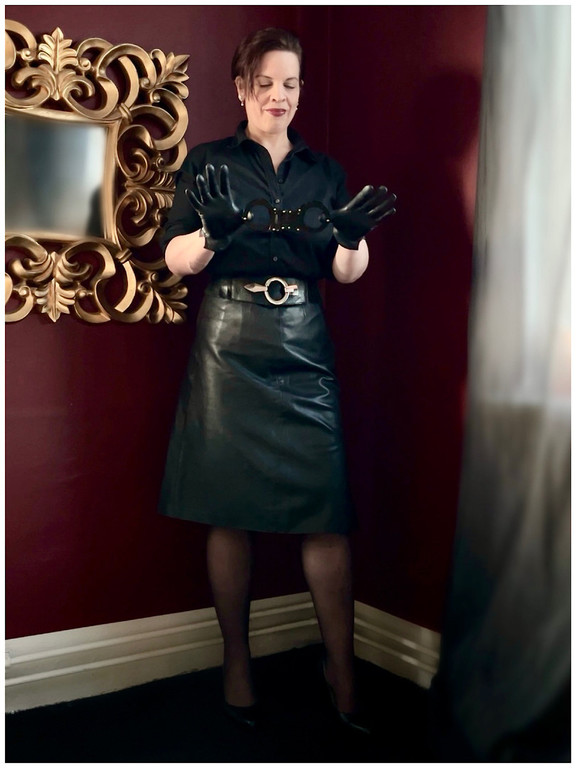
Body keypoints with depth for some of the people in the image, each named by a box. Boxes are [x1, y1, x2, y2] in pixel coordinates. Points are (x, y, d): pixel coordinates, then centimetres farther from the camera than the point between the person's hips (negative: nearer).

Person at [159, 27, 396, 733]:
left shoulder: (323, 171, 13)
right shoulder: (209, 164, 6)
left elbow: (348, 273, 8)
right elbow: (176, 259, -1)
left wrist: (354, 235, -13)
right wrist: (213, 231, -22)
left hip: (303, 347, 2)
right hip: (230, 347, -2)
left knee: (328, 509, -5)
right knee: (231, 511, 1)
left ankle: (342, 667, 6)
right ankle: (236, 662, 15)